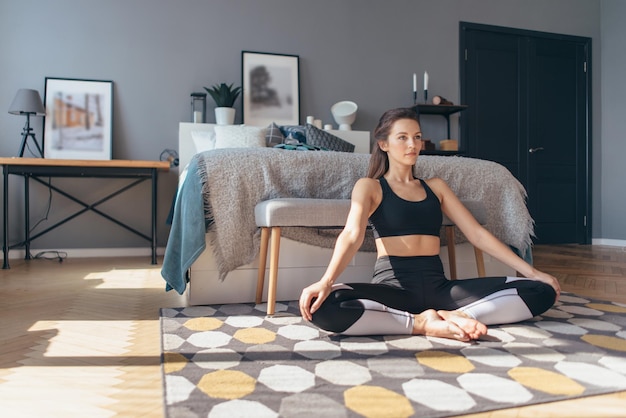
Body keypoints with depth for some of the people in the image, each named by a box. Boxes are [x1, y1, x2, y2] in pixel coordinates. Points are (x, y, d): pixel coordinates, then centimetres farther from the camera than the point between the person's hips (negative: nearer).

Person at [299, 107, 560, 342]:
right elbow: (352, 234, -12)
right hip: (393, 285, -3)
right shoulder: (369, 186, 6)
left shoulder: (435, 186, 19)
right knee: (322, 308, -35)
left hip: (438, 286, 4)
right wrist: (326, 281, -31)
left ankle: (455, 316, -21)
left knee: (543, 291, -10)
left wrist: (531, 271, 7)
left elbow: (477, 234, 14)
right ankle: (423, 324, -26)